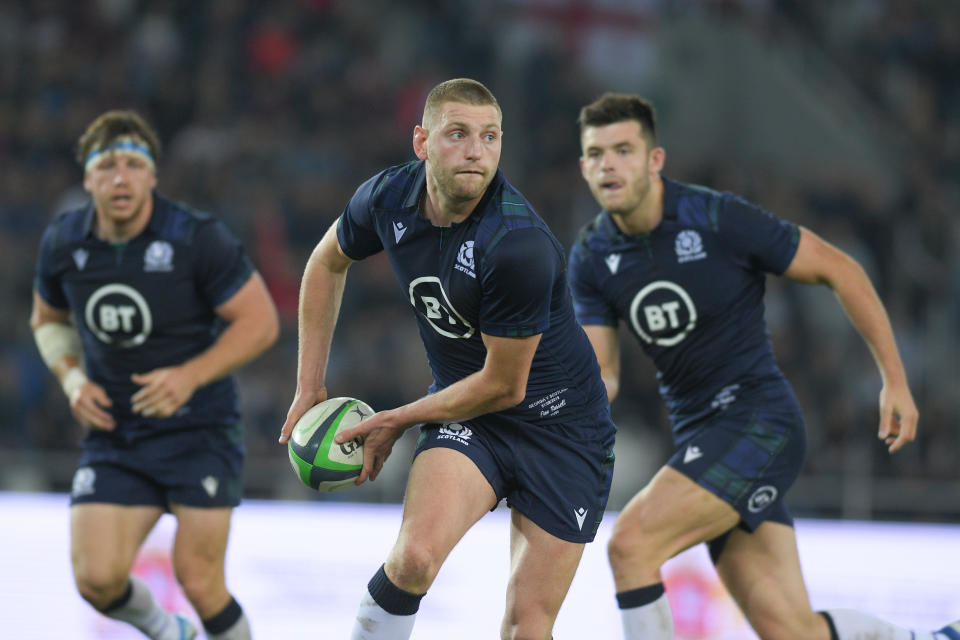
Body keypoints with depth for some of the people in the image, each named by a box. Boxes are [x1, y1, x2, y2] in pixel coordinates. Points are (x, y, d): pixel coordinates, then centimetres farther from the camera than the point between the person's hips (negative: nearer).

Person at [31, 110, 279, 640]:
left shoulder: (197, 238, -14)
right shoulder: (63, 243, -3)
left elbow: (260, 322, -10)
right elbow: (49, 320, 16)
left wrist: (191, 375, -22)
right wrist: (72, 379, -4)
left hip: (198, 431, -3)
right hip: (113, 435, 3)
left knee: (198, 581, -9)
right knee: (97, 580, -11)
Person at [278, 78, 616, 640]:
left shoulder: (519, 246, -28)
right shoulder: (388, 198, -10)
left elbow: (503, 386, -19)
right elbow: (328, 263, 13)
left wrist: (396, 422, -8)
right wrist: (310, 387, 12)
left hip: (557, 420, -3)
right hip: (466, 414, 3)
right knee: (416, 555, -26)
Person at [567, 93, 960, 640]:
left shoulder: (719, 219, -15)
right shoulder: (592, 257, 2)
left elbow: (838, 269, -6)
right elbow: (602, 372, 6)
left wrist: (895, 379, -4)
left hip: (760, 424, -6)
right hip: (697, 436, 6)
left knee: (630, 543, -23)